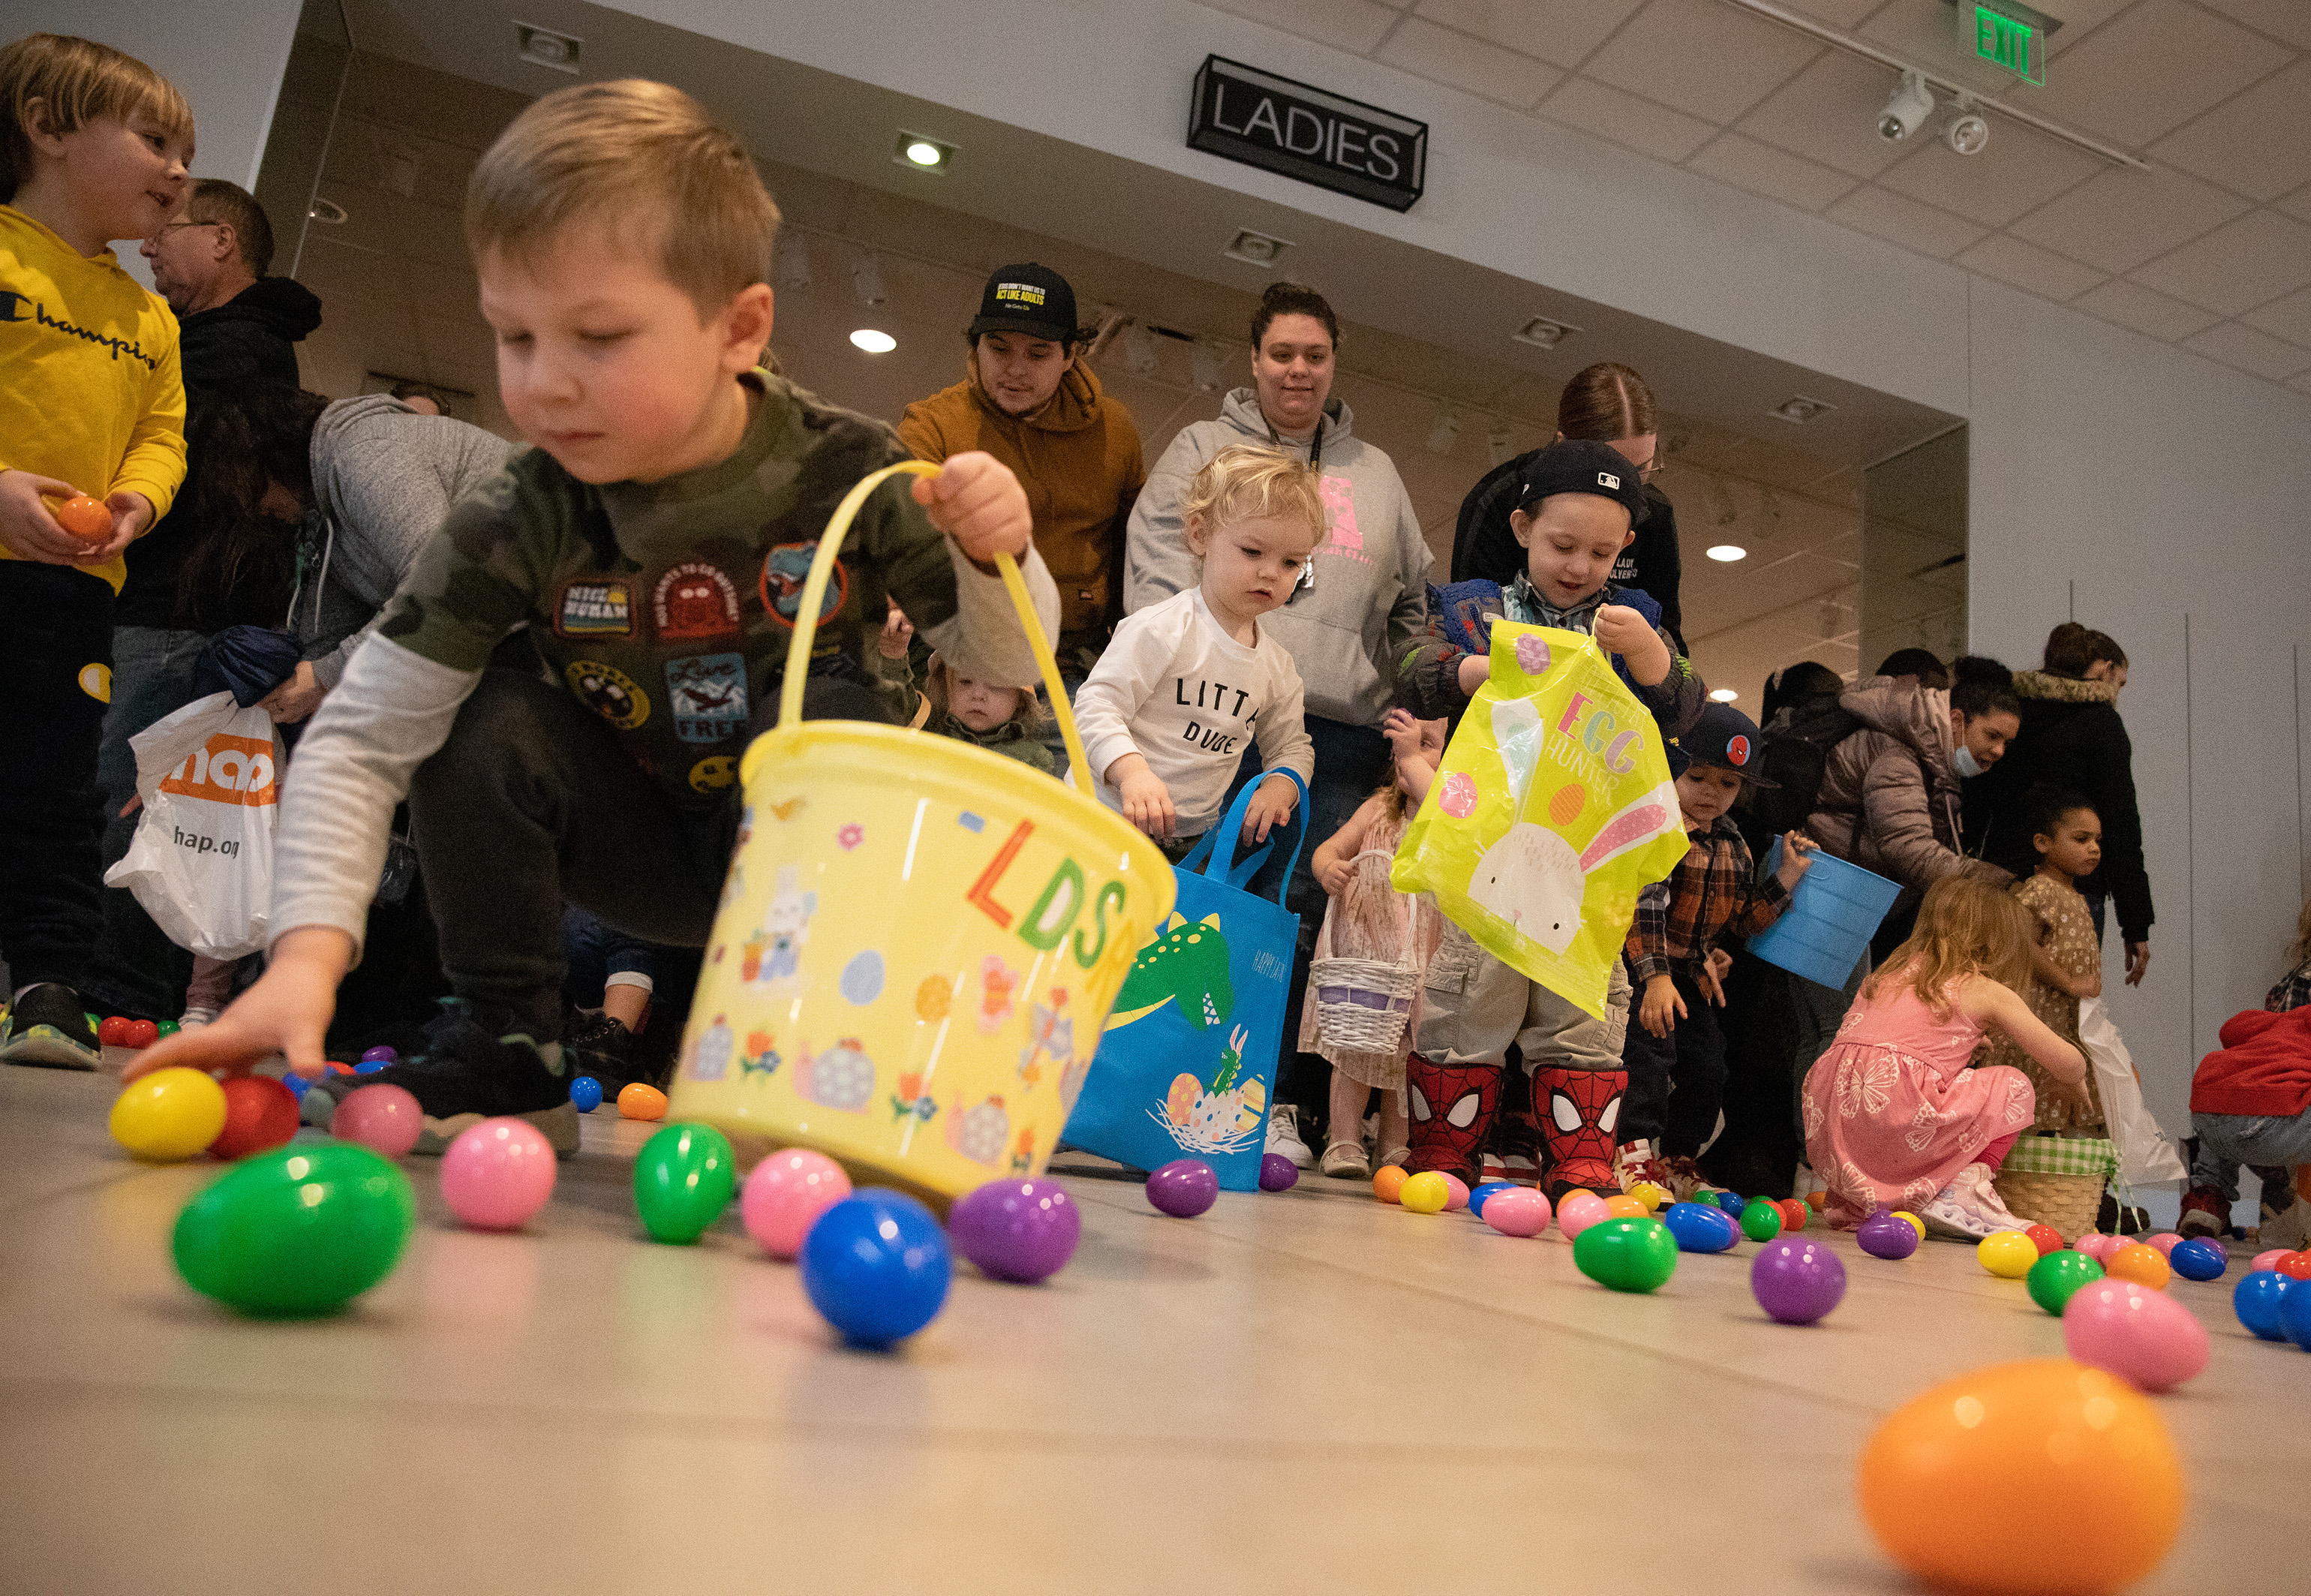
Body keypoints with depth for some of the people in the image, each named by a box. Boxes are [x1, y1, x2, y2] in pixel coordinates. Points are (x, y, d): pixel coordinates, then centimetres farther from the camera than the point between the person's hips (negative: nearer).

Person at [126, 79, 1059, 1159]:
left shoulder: (848, 473, -19)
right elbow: (356, 742, -20)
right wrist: (307, 950, -33)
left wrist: (996, 559, -33)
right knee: (484, 727, -22)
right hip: (645, 852, 1)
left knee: (828, 710, -29)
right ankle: (505, 1053, -5)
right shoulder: (519, 528, -19)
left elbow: (1002, 661, -10)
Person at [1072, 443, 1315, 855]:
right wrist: (1132, 771, -34)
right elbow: (1097, 705, -18)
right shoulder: (1162, 629, -14)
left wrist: (1280, 786, -3)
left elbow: (1292, 746, 20)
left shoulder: (1277, 666, 8)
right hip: (1106, 819, -6)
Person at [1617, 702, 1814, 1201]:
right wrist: (1656, 977, -35)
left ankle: (1679, 1160, 25)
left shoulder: (1733, 846, 9)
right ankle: (1634, 1154, -12)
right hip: (1642, 969, -8)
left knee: (1708, 1064, 9)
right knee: (1650, 1048, -23)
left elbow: (1742, 919, 13)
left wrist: (1787, 876, 2)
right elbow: (1644, 903, -27)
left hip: (1691, 976, 8)